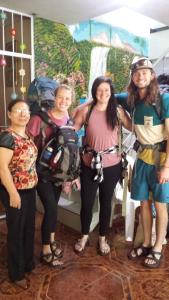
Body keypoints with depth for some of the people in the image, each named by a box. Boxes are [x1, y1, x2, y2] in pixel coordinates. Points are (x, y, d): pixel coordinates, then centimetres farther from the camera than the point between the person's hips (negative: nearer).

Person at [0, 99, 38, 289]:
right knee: (16, 231, 8)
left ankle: (28, 263, 41)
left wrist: (33, 184, 13)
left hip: (29, 189, 8)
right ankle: (16, 273, 29)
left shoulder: (27, 135, 7)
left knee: (29, 227, 20)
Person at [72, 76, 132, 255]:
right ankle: (84, 236, 36)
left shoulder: (117, 111, -2)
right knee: (86, 202, 9)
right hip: (89, 164, 0)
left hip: (112, 165, 1)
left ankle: (102, 238, 36)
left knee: (106, 202, 14)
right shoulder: (86, 110, -5)